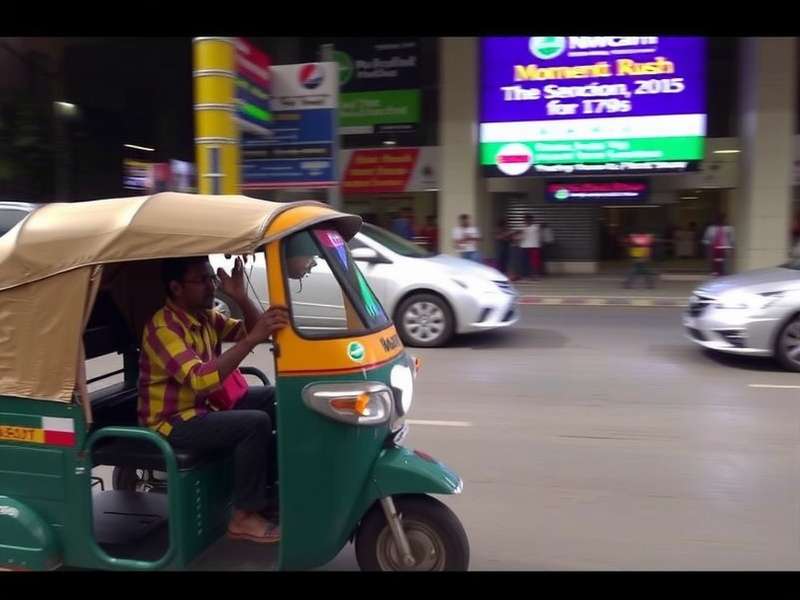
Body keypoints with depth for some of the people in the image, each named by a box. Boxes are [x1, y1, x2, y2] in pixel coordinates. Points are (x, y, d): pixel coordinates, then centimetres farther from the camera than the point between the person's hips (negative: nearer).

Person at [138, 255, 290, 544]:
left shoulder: (206, 317, 3)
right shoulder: (162, 328, -23)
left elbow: (252, 331, 3)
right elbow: (200, 379, -37)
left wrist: (240, 297, -14)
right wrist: (251, 339, -41)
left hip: (207, 403, 9)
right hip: (173, 421, -9)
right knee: (255, 423, -26)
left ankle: (270, 486, 11)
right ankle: (244, 516, -13)